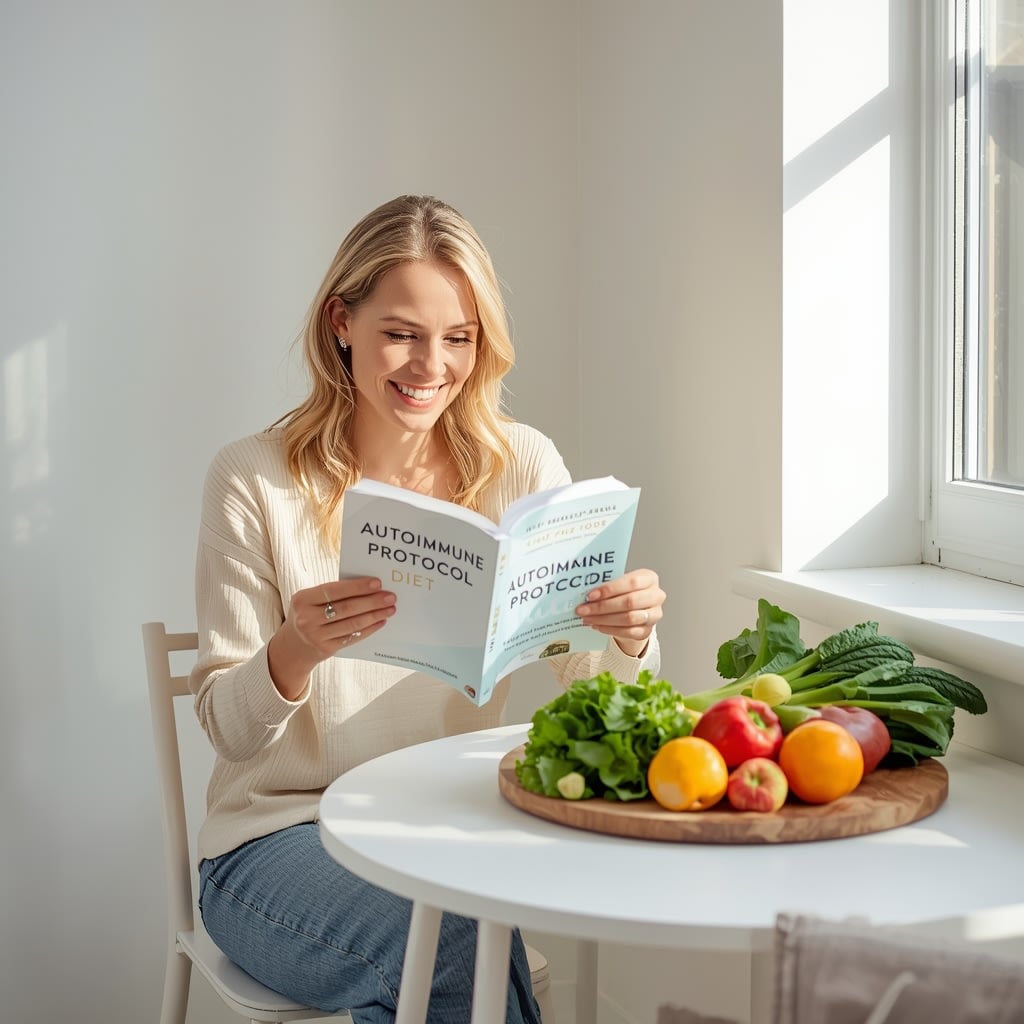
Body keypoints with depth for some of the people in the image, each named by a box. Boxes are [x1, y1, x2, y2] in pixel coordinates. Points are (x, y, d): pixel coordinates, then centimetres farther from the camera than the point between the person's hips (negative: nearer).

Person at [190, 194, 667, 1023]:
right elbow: (229, 730, -7)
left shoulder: (523, 467, 1)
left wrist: (631, 637, -25)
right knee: (461, 942, -30)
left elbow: (594, 689, -1)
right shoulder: (254, 481, -7)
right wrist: (295, 651, -30)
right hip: (283, 832, -2)